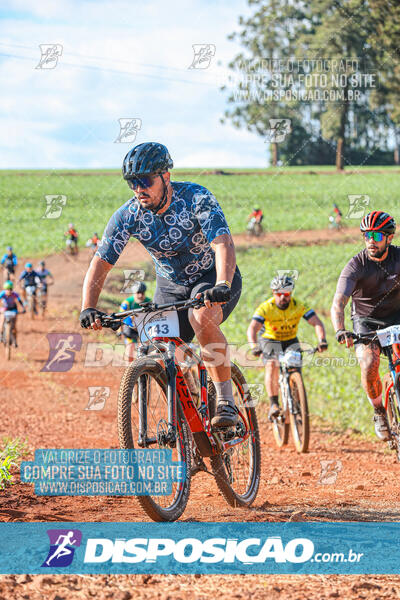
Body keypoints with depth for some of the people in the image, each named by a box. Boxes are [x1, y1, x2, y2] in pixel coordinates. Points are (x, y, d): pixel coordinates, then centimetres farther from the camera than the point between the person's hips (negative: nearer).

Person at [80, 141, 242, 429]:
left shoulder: (196, 198, -26)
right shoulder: (128, 216, -15)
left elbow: (224, 244, -38)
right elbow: (100, 263, -15)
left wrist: (222, 286, -56)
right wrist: (88, 308, -31)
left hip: (214, 278, -4)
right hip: (171, 285, 4)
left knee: (203, 318, -35)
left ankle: (226, 401, -23)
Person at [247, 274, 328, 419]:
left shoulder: (299, 306, -20)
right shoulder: (265, 308, -25)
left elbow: (317, 323, -27)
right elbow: (252, 328, -35)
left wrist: (322, 340, -45)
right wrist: (254, 347, -53)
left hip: (291, 341, 2)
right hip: (270, 341, -2)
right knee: (272, 366, -28)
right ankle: (273, 404, -27)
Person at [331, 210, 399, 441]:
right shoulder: (356, 265, -20)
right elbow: (338, 304, -30)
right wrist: (340, 331, -49)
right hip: (366, 320, -2)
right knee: (369, 366, -25)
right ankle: (379, 412, 0)